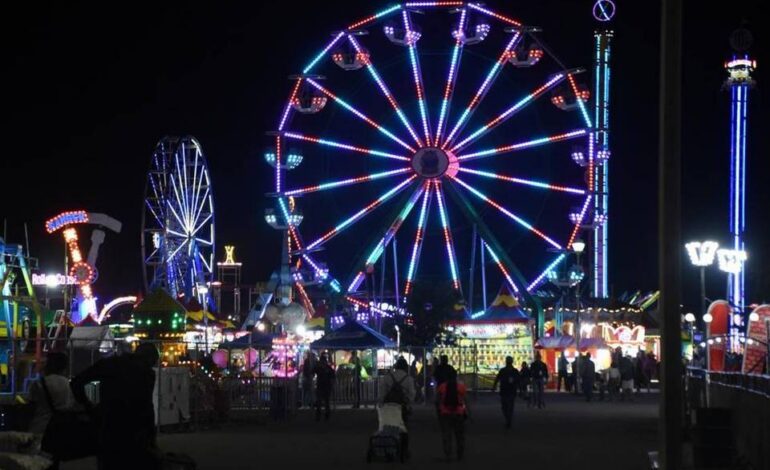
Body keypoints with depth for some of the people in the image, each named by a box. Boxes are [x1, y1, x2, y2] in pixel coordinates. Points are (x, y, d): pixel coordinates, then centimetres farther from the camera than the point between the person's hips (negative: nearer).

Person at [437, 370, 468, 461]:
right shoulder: (461, 386, -6)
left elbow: (439, 402, -1)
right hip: (458, 413, 0)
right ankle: (460, 455, 14)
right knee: (460, 436, 12)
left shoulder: (442, 387, -4)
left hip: (445, 413, 0)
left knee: (446, 436, 4)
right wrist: (466, 412, 4)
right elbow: (464, 401, -5)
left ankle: (448, 455, -1)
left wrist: (439, 413, 8)